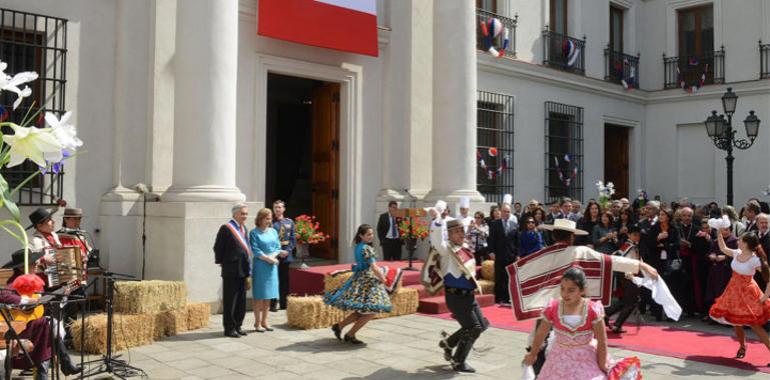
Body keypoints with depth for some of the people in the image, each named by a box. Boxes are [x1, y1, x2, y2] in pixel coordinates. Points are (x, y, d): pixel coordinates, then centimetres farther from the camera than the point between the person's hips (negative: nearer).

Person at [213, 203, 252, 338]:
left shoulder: (243, 228, 14)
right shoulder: (226, 228, -11)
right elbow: (218, 247, -11)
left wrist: (247, 264, 14)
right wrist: (221, 262, -5)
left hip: (242, 270, 8)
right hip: (231, 270, -8)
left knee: (241, 301, 13)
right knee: (230, 301, 1)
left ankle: (237, 326, 23)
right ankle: (229, 328, 9)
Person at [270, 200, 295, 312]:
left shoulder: (289, 222, 9)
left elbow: (293, 239, 8)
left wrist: (288, 250, -6)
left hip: (286, 256, 3)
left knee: (285, 280, 9)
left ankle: (284, 303, 18)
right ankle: (273, 304, 5)